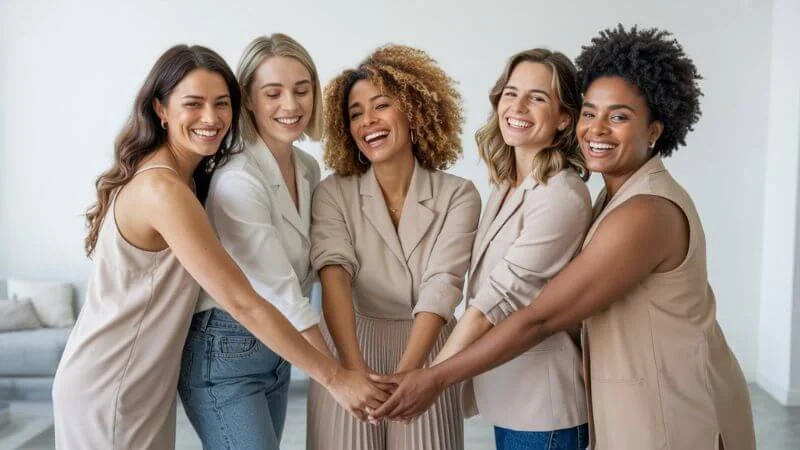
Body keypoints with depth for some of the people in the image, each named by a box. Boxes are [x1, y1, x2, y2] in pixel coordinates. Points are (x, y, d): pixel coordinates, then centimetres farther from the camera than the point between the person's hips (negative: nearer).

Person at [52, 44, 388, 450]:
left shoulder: (186, 176, 5)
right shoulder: (163, 189, -25)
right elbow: (242, 304, -27)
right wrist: (334, 376, -23)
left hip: (149, 381, 9)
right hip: (109, 387, -9)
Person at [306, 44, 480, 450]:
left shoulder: (458, 196, -6)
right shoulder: (333, 194, -5)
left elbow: (442, 286, -18)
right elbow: (334, 276, -19)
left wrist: (403, 375, -31)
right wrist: (357, 369, -34)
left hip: (425, 356, 0)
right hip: (349, 352, 0)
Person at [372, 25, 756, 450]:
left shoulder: (645, 213, -25)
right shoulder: (618, 195, 5)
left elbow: (539, 319, -25)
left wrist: (434, 379, -20)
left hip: (674, 413, -8)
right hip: (634, 404, 8)